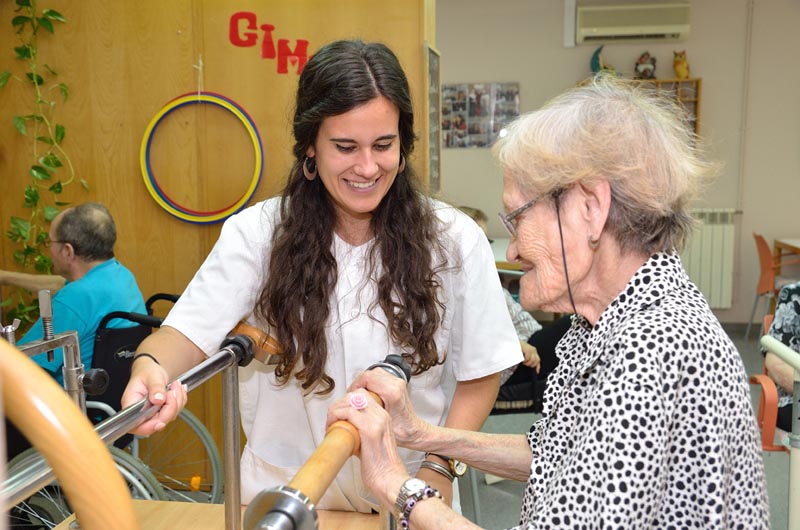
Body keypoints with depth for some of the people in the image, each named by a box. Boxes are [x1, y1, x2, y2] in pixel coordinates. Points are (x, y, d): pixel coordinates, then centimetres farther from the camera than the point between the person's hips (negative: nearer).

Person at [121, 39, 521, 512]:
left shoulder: (453, 239, -12)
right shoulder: (257, 233, -13)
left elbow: (479, 373, -5)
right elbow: (191, 331, -19)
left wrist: (438, 470, -12)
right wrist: (151, 367, -41)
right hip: (283, 492, 1)